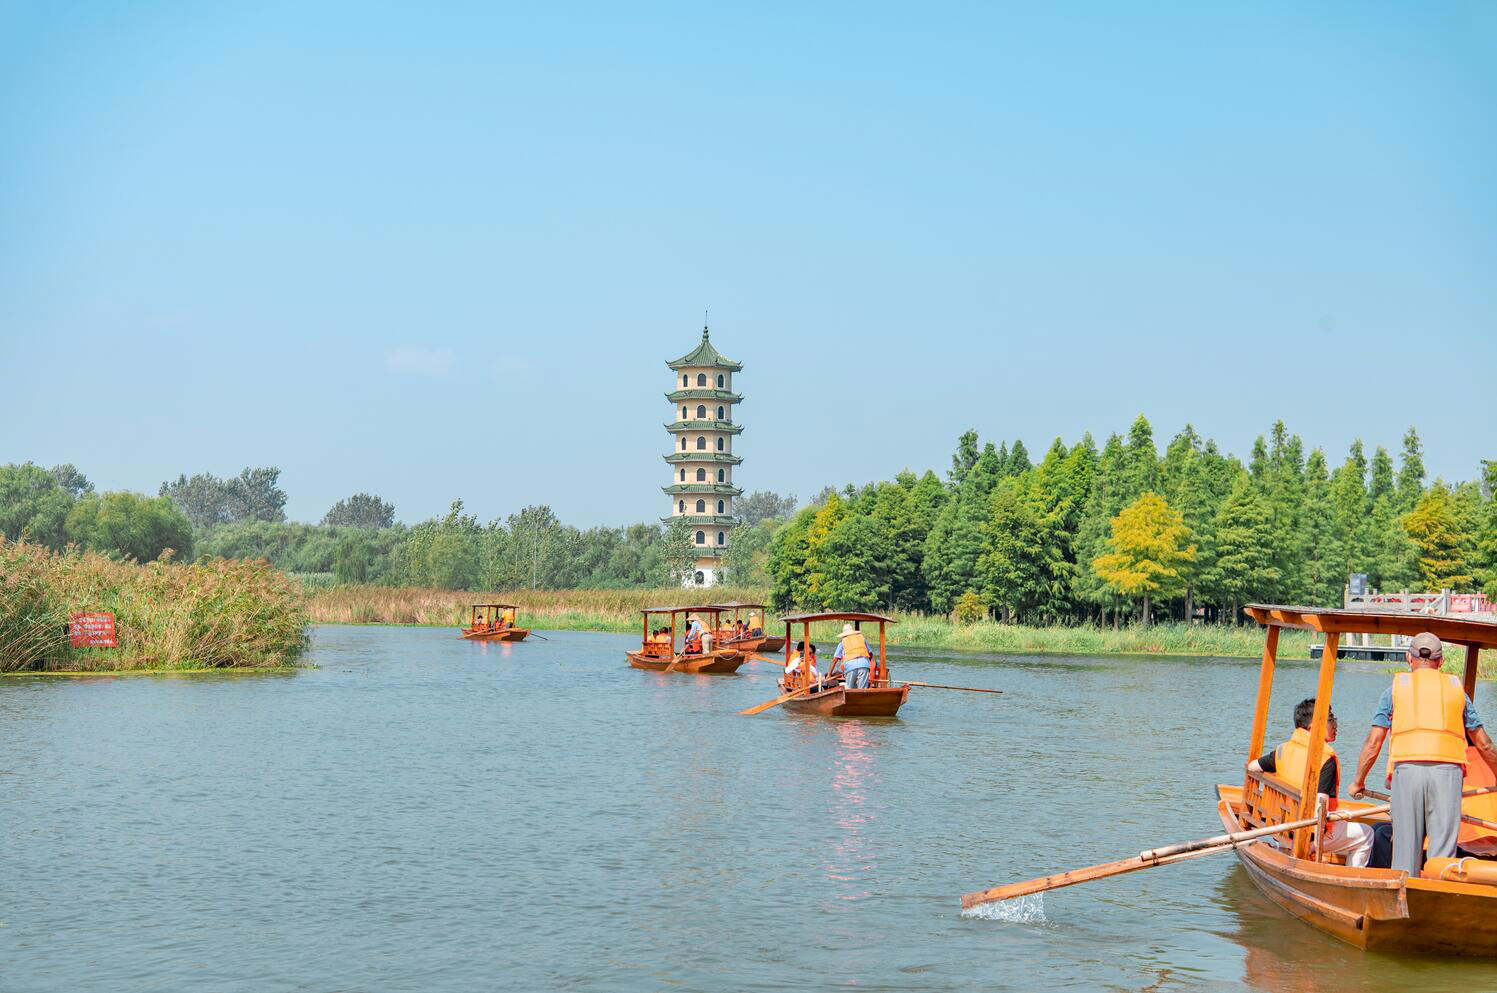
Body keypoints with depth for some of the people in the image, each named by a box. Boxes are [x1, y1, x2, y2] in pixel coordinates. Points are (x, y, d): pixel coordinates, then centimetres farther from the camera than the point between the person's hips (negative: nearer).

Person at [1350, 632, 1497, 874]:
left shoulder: (1395, 688, 15)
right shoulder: (1456, 689, 19)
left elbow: (1373, 743, 9)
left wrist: (1358, 782, 20)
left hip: (1407, 770, 0)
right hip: (1447, 771, 1)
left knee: (1406, 849, 4)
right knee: (1442, 855, -1)